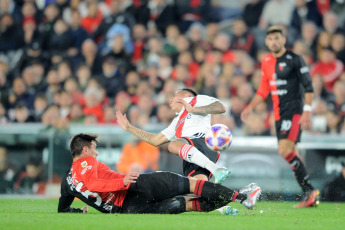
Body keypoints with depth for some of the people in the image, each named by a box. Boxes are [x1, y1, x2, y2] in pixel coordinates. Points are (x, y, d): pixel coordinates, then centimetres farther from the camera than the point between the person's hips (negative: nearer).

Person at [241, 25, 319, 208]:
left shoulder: (294, 59, -7)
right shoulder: (266, 62, 13)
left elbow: (308, 86, -7)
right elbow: (264, 89, 23)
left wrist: (307, 111, -15)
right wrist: (250, 107, 16)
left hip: (294, 111, -7)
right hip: (278, 114, 7)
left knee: (285, 150, -20)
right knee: (290, 153, 5)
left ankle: (310, 191, -16)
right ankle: (310, 195, 8)